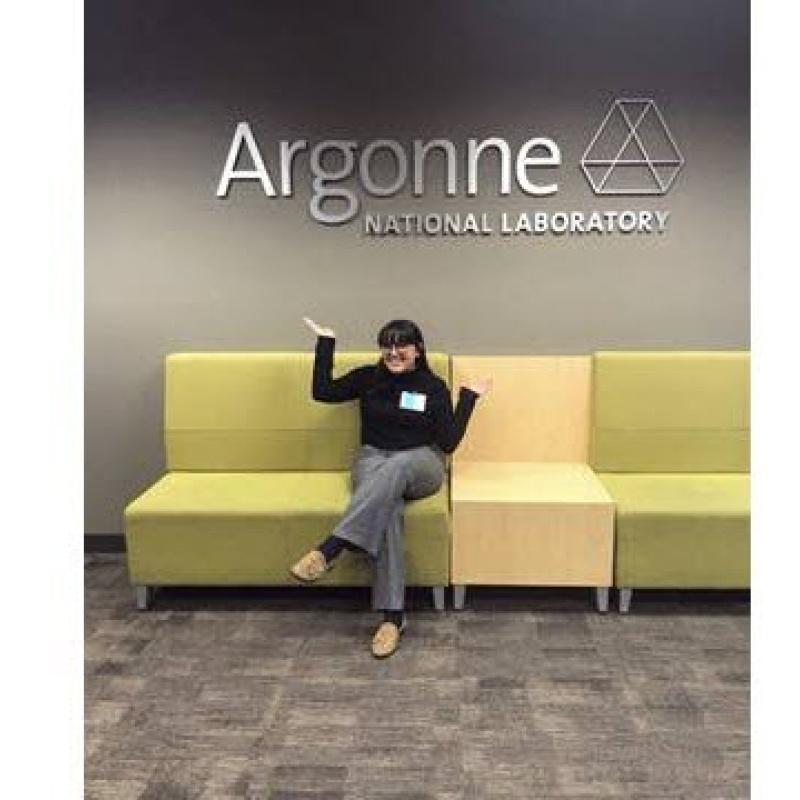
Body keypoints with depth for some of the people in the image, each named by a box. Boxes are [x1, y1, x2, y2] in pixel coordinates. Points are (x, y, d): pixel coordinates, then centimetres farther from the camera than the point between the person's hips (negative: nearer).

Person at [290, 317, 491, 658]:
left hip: (421, 465, 0)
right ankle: (393, 616, -39)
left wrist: (469, 397, -2)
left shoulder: (434, 386, 7)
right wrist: (326, 342, 3)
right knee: (386, 508, -36)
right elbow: (322, 392, 2)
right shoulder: (368, 377, 12)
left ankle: (330, 549, -49)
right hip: (373, 460, 1)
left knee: (396, 467, -40)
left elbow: (448, 442, 2)